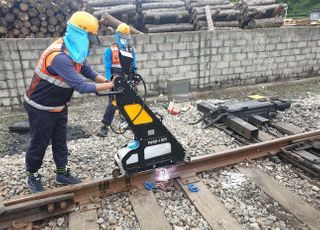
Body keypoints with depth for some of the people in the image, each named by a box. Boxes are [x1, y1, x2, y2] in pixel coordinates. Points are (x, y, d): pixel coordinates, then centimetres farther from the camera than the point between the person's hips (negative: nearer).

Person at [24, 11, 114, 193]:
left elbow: (88, 71, 2)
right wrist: (111, 85, -28)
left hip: (59, 107, 8)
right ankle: (33, 177, 32)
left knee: (60, 142, 16)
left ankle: (62, 174, 32)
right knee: (39, 144, 9)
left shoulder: (74, 51, -4)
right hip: (41, 109, -8)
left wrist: (109, 82, -13)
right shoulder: (59, 56, -33)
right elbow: (81, 86, -35)